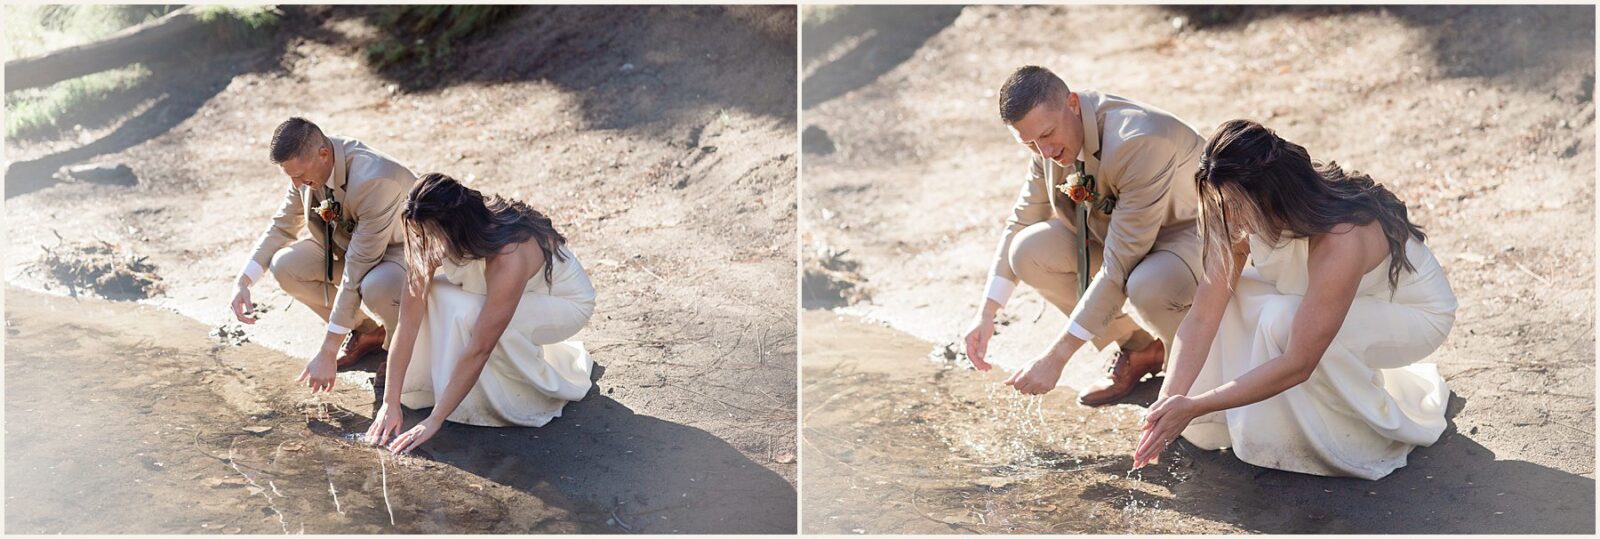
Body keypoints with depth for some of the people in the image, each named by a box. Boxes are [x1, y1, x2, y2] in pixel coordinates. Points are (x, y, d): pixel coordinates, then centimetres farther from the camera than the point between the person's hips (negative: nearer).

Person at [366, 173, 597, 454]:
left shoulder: (509, 256, -40)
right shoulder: (432, 238, -22)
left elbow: (479, 350, -39)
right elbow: (409, 319, -22)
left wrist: (434, 421, -36)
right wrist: (390, 402, -24)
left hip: (566, 302, -6)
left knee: (467, 314, -33)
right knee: (423, 295, -20)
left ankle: (547, 386, -12)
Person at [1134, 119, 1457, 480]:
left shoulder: (1340, 240, -39)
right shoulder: (1240, 219, -21)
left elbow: (1296, 365, -39)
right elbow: (1203, 316, -20)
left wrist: (1192, 406, -39)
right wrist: (1170, 399, -31)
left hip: (1416, 313, -6)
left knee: (1282, 319, -32)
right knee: (1223, 293, -17)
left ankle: (1381, 425, -10)